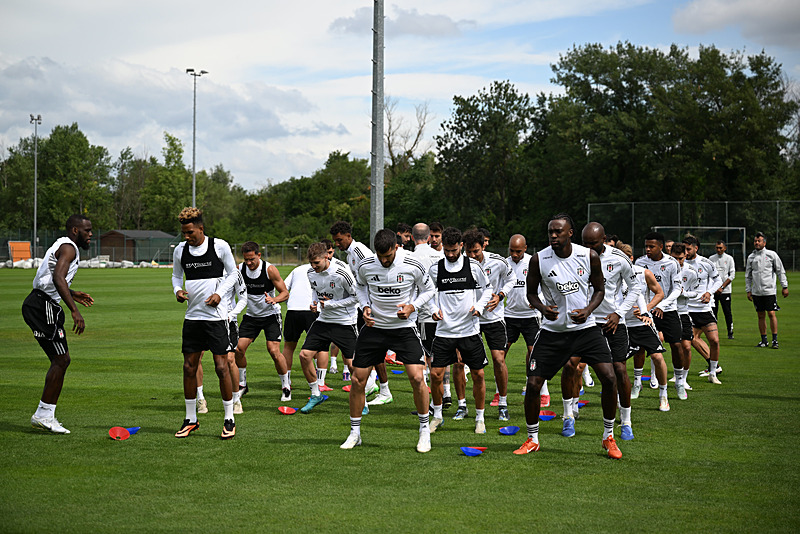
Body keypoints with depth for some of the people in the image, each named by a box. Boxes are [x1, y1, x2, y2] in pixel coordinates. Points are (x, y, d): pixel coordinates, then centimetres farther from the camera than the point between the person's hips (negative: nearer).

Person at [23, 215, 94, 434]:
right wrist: (74, 311, -32)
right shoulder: (69, 248, -11)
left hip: (41, 305, 11)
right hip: (43, 307, -11)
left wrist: (72, 294, 30)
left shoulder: (63, 247, 21)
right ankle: (44, 415, -4)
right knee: (60, 360, -8)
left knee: (61, 360, 11)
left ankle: (44, 415, 14)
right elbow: (58, 278, -27)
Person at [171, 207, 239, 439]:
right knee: (189, 367, 5)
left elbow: (232, 273, 4)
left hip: (216, 315, -4)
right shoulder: (180, 250, 5)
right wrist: (178, 290, -3)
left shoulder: (220, 246, -5)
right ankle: (191, 419, 17)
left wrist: (219, 293, -11)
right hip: (192, 315, 4)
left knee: (222, 366, -4)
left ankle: (229, 419, 7)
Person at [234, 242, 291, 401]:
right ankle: (242, 384, 14)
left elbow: (285, 293, -13)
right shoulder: (239, 270, -8)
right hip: (251, 315, 4)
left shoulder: (269, 269, -17)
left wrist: (274, 299, -33)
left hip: (271, 315, -4)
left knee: (274, 351, -15)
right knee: (239, 348, -7)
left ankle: (286, 386, 4)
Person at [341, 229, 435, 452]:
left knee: (417, 377, -15)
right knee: (358, 380, 0)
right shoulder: (365, 266, -9)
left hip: (404, 327, -2)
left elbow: (428, 290, 3)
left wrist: (412, 306, -14)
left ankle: (424, 430, 4)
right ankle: (354, 433, 18)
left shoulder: (413, 266, -14)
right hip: (373, 326, 2)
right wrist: (365, 306, -3)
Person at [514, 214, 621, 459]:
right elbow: (531, 292, 5)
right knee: (533, 384, -5)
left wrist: (588, 310, -13)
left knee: (609, 378, -11)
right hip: (553, 330, 0)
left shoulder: (589, 256, -6)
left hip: (585, 328, 0)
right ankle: (532, 439, 17)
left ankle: (608, 437, 9)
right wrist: (542, 308, -16)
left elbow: (599, 289, 6)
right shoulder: (539, 260, -8)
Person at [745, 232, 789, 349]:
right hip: (756, 292, 3)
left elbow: (780, 271, 2)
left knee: (771, 314, -7)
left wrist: (785, 287, -1)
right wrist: (748, 290, 10)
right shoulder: (751, 257, 9)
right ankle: (764, 340, 13)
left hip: (769, 291, -3)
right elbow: (748, 275, 15)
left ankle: (775, 340, -1)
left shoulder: (772, 254, 0)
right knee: (761, 316, 6)